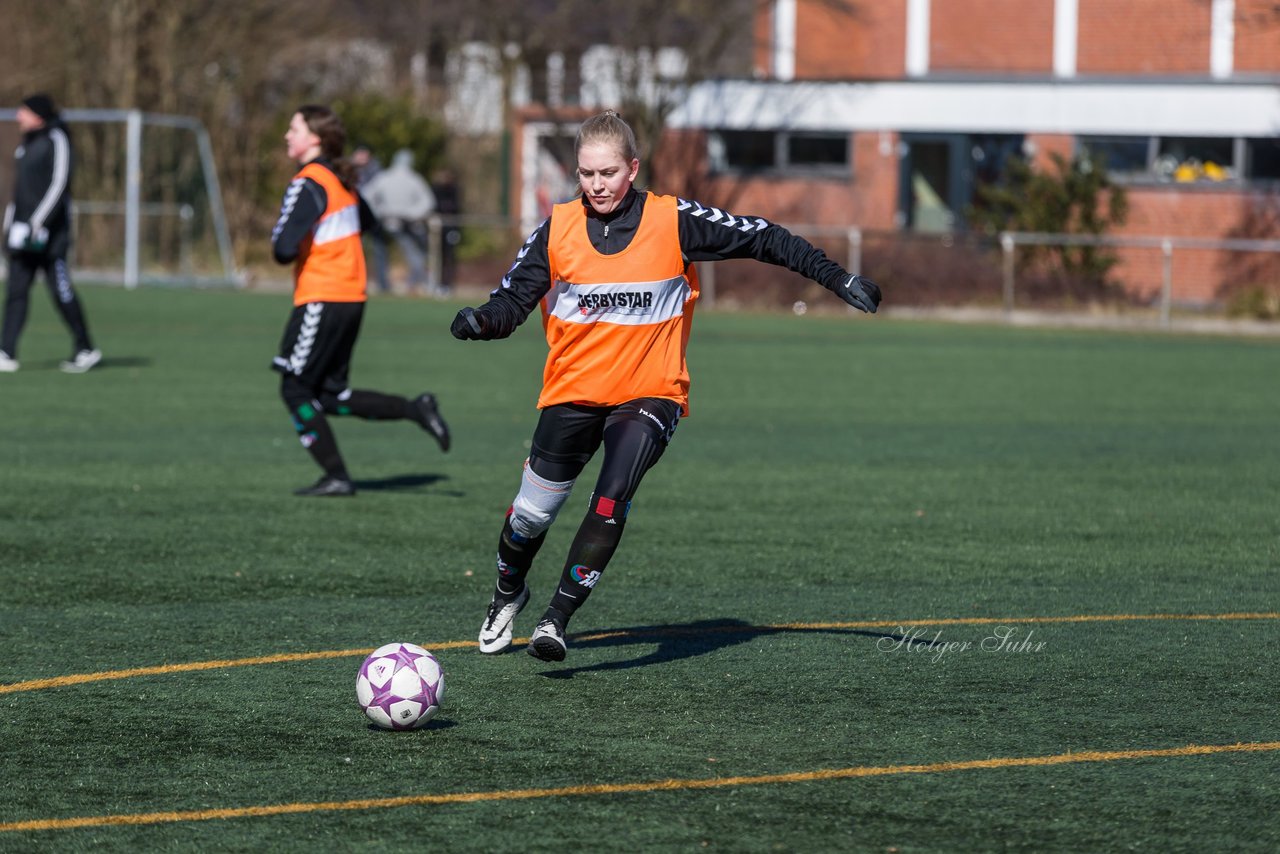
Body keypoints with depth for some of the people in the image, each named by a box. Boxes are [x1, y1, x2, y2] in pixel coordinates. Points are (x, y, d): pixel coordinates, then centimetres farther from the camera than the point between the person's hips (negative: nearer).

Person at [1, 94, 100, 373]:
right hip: (24, 230, 8)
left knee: (61, 290, -4)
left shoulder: (56, 141, -10)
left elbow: (58, 185, -16)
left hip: (49, 234, -8)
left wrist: (39, 223, -21)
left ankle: (86, 348, 8)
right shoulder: (28, 143, 17)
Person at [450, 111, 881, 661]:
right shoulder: (557, 230, -3)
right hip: (572, 393, 3)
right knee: (532, 513, 8)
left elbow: (761, 240, -3)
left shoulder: (673, 222, -9)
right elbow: (513, 301, 0)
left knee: (612, 498, -26)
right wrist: (480, 321, -23)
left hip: (649, 394, -3)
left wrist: (837, 278, -4)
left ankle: (557, 619, -19)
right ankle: (508, 594, 40)